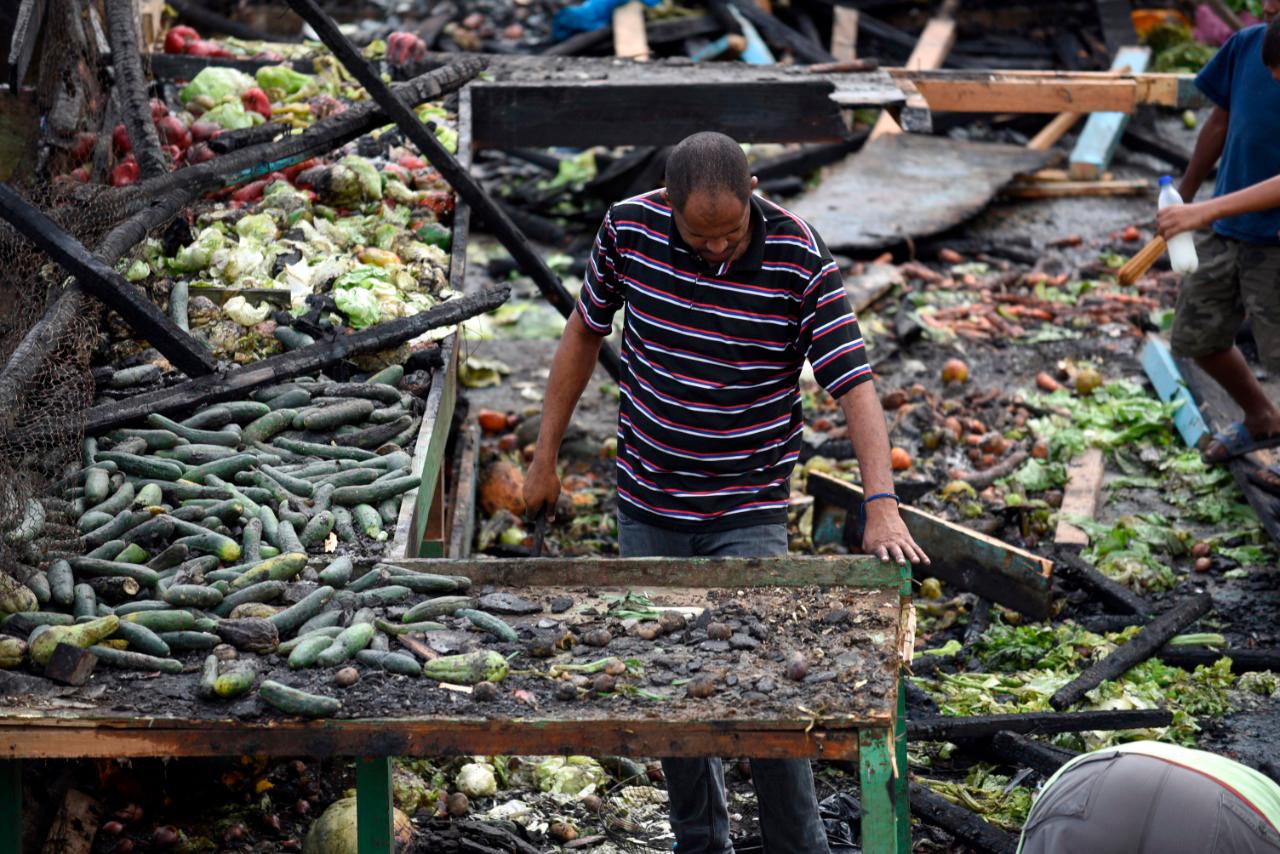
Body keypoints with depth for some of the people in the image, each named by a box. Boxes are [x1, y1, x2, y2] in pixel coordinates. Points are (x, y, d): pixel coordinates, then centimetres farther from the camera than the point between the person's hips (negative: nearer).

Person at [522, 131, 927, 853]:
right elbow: (586, 332, 7)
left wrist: (883, 506, -32)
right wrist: (545, 456, 10)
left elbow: (855, 385, -20)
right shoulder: (628, 229, -10)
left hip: (749, 515, -3)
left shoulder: (801, 258, -18)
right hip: (648, 507, 3)